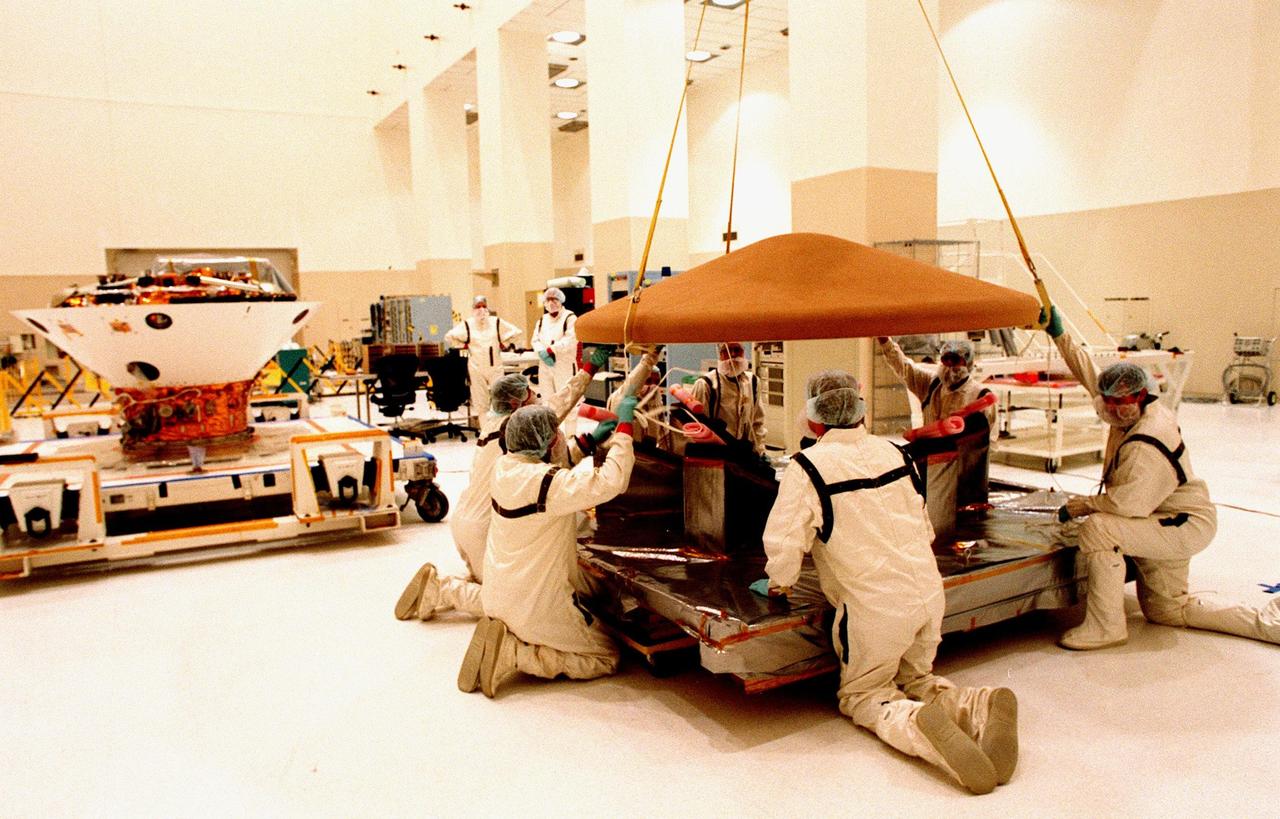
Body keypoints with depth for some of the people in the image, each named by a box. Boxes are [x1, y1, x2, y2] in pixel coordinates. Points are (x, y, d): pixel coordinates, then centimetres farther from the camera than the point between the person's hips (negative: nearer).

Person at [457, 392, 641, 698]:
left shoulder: (505, 467, -1)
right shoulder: (542, 481, -26)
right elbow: (610, 481, -32)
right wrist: (624, 426, -23)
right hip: (534, 602, -9)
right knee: (606, 659, 7)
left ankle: (503, 639, 9)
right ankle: (512, 653, -7)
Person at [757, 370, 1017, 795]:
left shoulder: (807, 467, -11)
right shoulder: (893, 452, 8)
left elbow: (783, 542, -14)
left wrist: (778, 583, 6)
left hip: (874, 605, -6)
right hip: (930, 592, 6)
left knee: (863, 697, 14)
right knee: (915, 679, 26)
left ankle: (920, 727, -18)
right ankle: (980, 706, -4)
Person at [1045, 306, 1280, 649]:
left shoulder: (1147, 446, -31)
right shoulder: (1136, 410, -3)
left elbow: (1129, 504, -35)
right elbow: (1091, 373, 8)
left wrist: (1079, 505, -21)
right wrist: (1060, 336, 5)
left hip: (1183, 527, -11)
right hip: (1171, 524, 11)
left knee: (1097, 529, -32)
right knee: (1167, 611, 22)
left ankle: (1106, 626, -22)